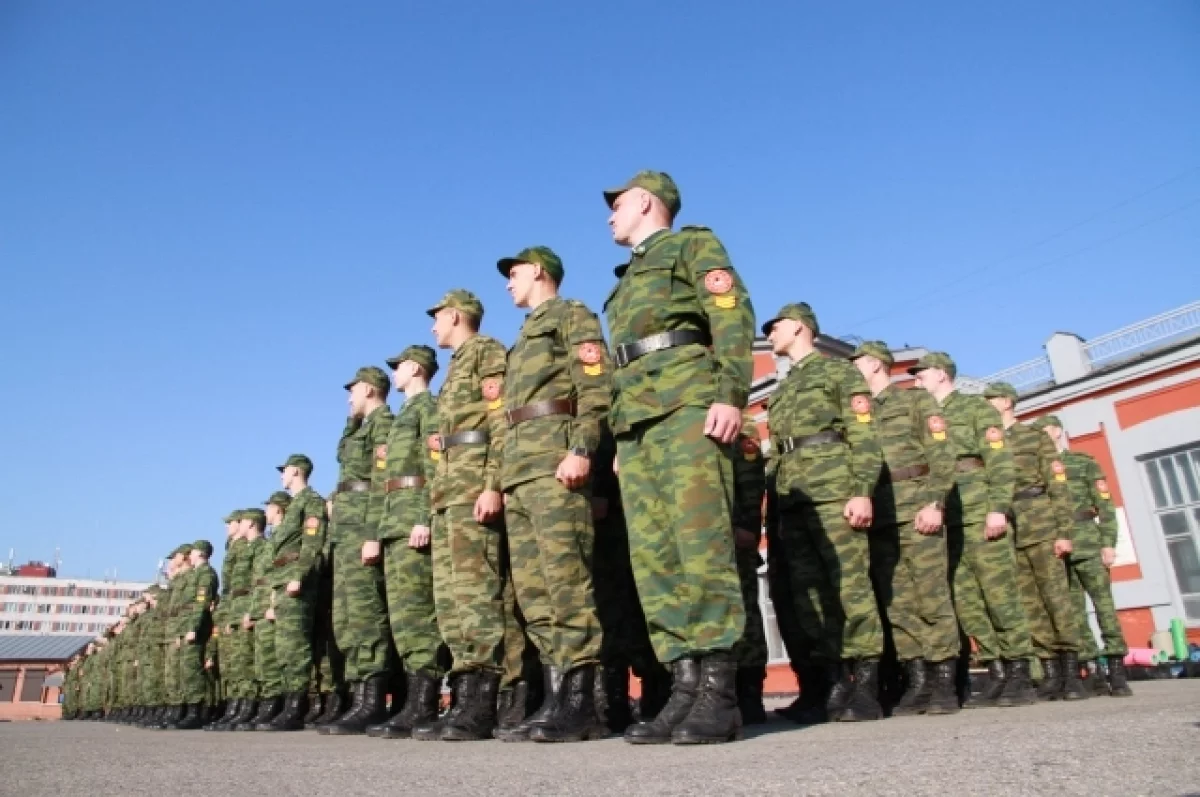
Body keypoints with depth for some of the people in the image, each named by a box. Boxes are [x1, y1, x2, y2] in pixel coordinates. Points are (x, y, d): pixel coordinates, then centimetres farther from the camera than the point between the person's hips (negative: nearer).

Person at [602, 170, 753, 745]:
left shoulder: (693, 244, 12)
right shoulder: (626, 281, 34)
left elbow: (734, 313, -4)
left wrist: (731, 394, -19)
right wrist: (621, 435, 20)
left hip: (686, 402, -8)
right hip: (634, 419, 8)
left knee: (701, 545, -15)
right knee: (653, 557, -2)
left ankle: (720, 694, -12)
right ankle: (687, 687, -1)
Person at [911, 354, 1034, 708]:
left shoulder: (977, 407, 6)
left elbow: (999, 459, -5)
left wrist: (999, 508, -15)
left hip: (980, 514, -5)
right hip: (947, 521, 6)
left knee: (1000, 595, -5)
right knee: (965, 601, 2)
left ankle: (1020, 677, 2)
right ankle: (997, 675, 8)